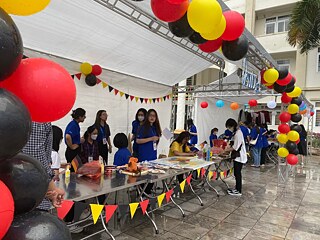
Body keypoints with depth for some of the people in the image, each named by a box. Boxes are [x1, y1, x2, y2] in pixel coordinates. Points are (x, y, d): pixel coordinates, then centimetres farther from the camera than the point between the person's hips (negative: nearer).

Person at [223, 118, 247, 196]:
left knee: (237, 173, -1)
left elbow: (235, 147, -21)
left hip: (239, 157, -9)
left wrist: (226, 150, -13)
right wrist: (228, 148, 7)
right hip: (237, 156, 9)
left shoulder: (238, 133, -20)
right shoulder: (237, 132, 10)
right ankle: (237, 188, 27)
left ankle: (238, 191, 10)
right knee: (236, 173, 16)